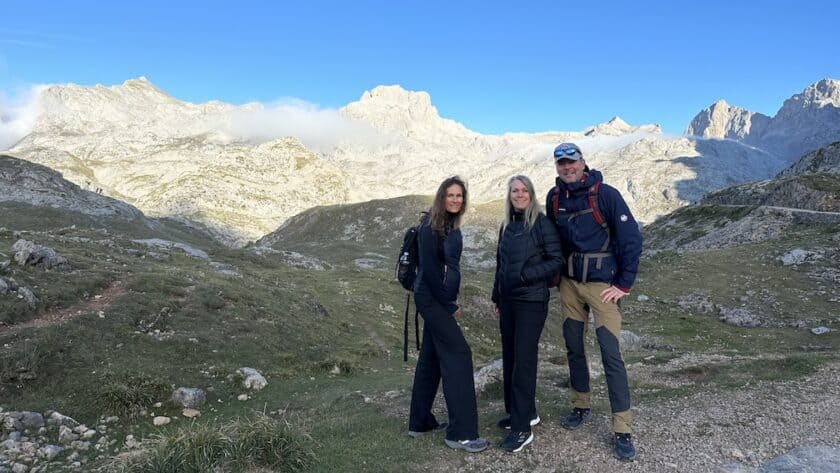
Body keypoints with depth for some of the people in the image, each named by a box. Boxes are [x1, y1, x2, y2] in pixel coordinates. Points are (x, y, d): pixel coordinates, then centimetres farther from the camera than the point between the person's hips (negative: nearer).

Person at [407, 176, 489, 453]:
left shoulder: (451, 226, 10)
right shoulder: (430, 227, -15)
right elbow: (429, 271, -18)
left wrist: (450, 301, 8)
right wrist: (449, 305, -13)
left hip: (440, 300, 9)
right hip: (432, 299, -9)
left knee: (431, 358, 13)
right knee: (458, 354, -10)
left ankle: (420, 422, 25)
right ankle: (461, 433, -6)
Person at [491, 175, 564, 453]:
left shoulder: (541, 223, -8)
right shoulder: (507, 226, 11)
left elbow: (557, 260, -10)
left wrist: (525, 275, -19)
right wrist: (496, 296, 20)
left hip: (531, 301, -7)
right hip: (508, 300, 7)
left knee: (523, 359, -6)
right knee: (509, 357, 11)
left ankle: (522, 429, 0)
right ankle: (522, 412, 26)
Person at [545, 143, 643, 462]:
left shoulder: (605, 194, -12)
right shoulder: (554, 198, 4)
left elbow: (631, 238, -11)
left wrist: (625, 283, -11)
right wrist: (556, 273, 13)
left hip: (601, 284, -5)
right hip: (569, 283, 5)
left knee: (610, 354, -7)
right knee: (573, 347, 14)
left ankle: (622, 430, 1)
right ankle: (581, 406, 33)